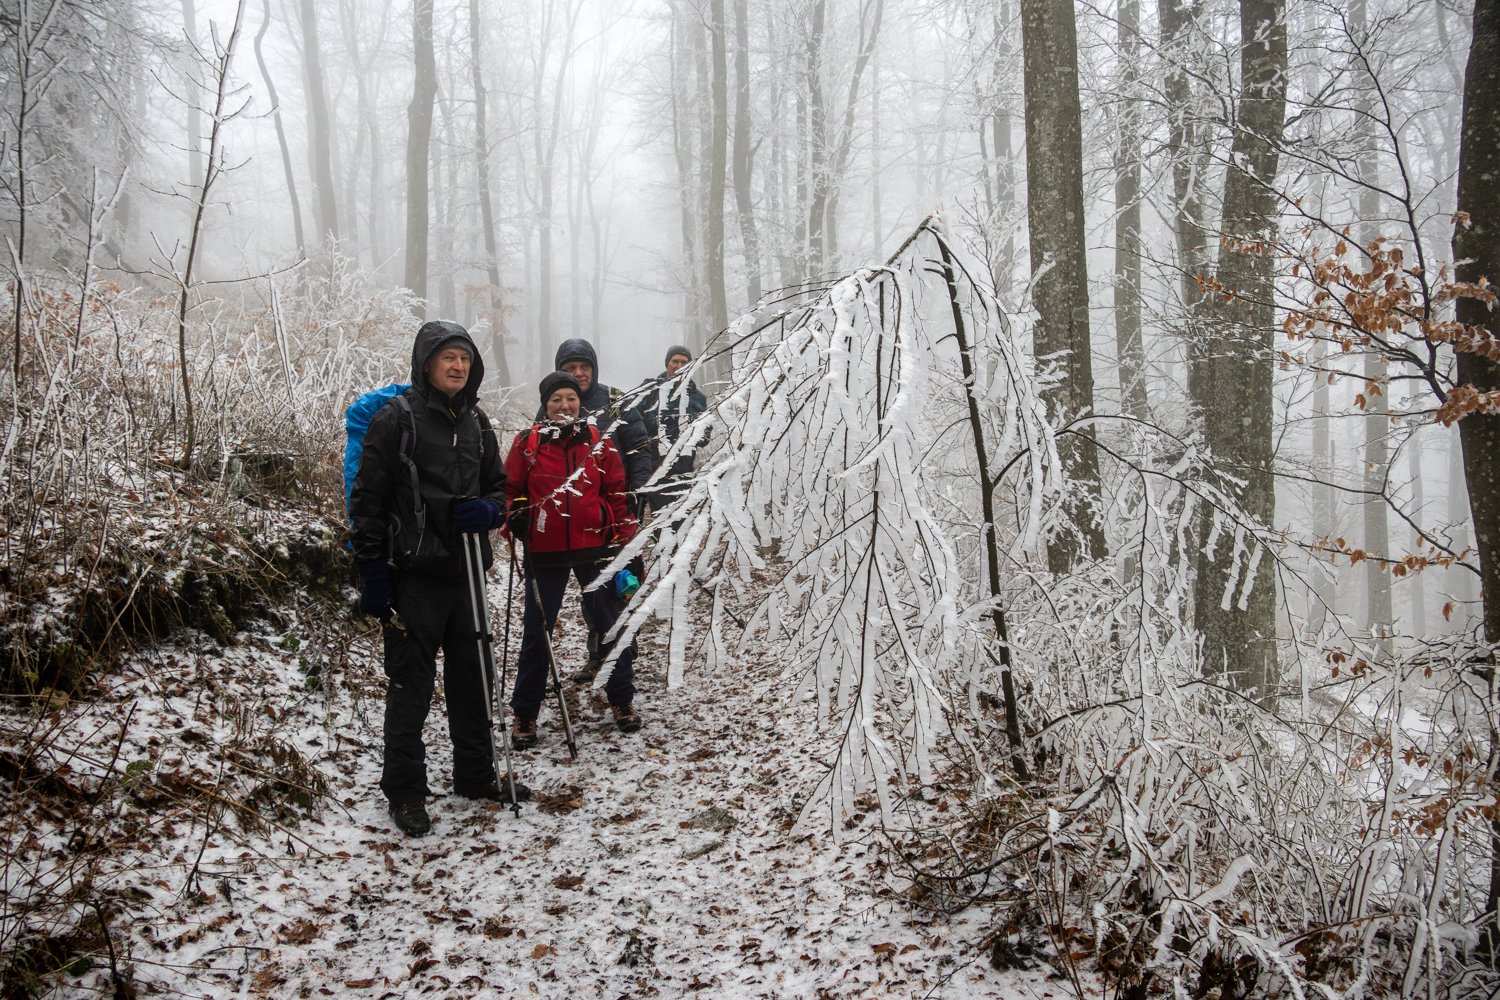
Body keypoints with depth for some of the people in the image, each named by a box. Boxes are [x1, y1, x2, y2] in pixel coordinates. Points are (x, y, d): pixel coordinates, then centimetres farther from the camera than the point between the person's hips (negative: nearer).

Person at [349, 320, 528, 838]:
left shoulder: (476, 421, 11)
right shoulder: (397, 418, -7)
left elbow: (498, 486, 19)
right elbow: (368, 499, -8)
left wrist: (488, 510, -6)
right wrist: (371, 572, -11)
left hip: (465, 571, 6)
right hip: (413, 575, -6)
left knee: (473, 678, 15)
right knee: (411, 684, 0)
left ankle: (476, 774, 30)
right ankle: (405, 791, 13)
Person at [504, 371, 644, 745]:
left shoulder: (600, 442, 3)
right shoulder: (527, 444, 0)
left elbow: (618, 493, 7)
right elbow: (510, 488, 10)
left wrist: (624, 539, 4)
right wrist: (515, 517, -8)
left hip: (595, 547, 1)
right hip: (544, 552, -1)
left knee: (615, 625, 8)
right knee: (536, 631, 7)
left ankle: (622, 699, 28)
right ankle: (524, 714, 19)